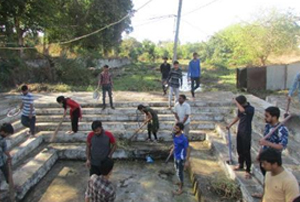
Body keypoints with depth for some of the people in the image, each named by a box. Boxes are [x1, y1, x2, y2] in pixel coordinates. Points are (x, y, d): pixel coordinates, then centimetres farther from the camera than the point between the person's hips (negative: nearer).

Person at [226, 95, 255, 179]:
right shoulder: (241, 108, 2)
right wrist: (230, 125, 18)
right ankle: (240, 165, 38)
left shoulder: (251, 109, -21)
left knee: (246, 151, -2)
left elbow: (242, 110, -42)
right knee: (239, 149, 18)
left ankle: (248, 171, 9)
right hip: (240, 131, 7)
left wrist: (236, 102, -28)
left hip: (246, 132, -7)